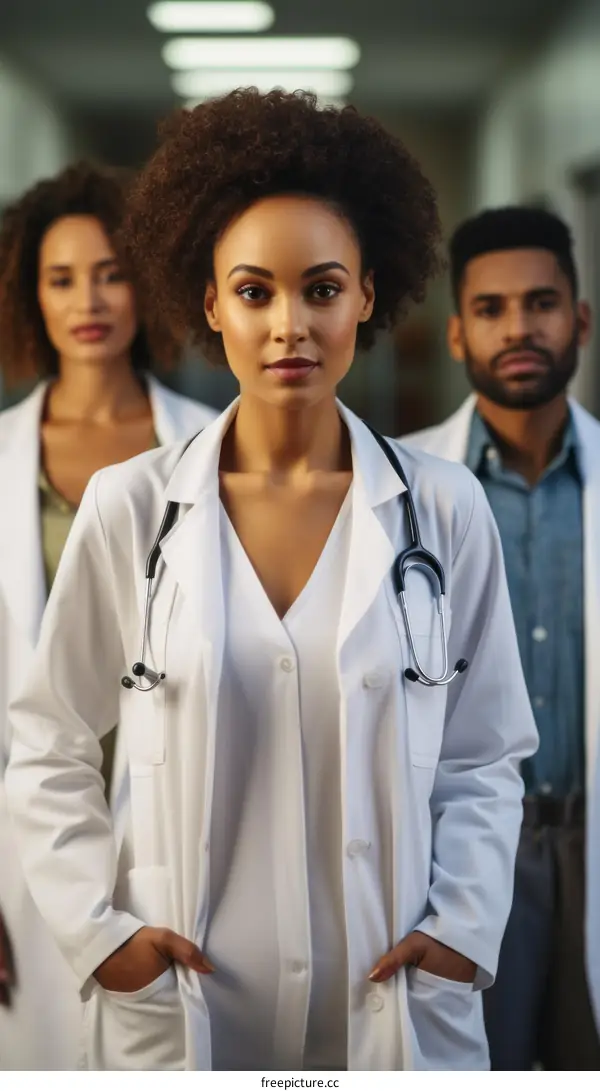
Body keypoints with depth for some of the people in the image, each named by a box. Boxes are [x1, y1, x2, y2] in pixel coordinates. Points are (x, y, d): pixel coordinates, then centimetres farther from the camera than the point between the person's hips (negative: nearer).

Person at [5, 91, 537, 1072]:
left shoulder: (444, 511, -2)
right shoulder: (129, 509, -4)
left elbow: (484, 756, 5)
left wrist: (463, 922, -7)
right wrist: (94, 924, -5)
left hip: (395, 1001, 1)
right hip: (179, 1001, 0)